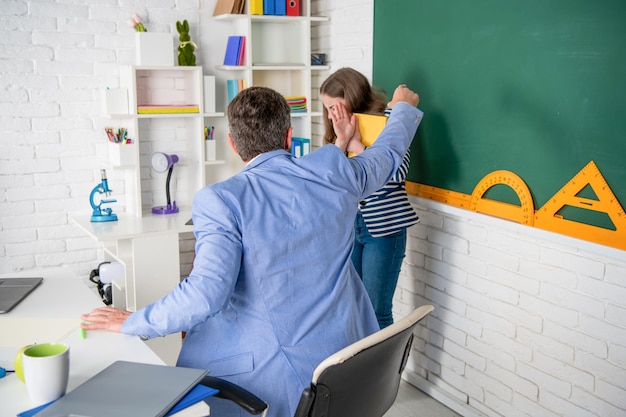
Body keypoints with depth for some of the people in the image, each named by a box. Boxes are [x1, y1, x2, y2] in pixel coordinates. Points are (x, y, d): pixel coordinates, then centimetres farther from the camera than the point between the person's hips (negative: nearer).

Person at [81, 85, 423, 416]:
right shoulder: (332, 171, -3)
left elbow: (206, 293, -26)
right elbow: (389, 151, 17)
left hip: (272, 378, -5)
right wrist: (403, 107, 37)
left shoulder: (221, 200, -16)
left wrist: (132, 323, -10)